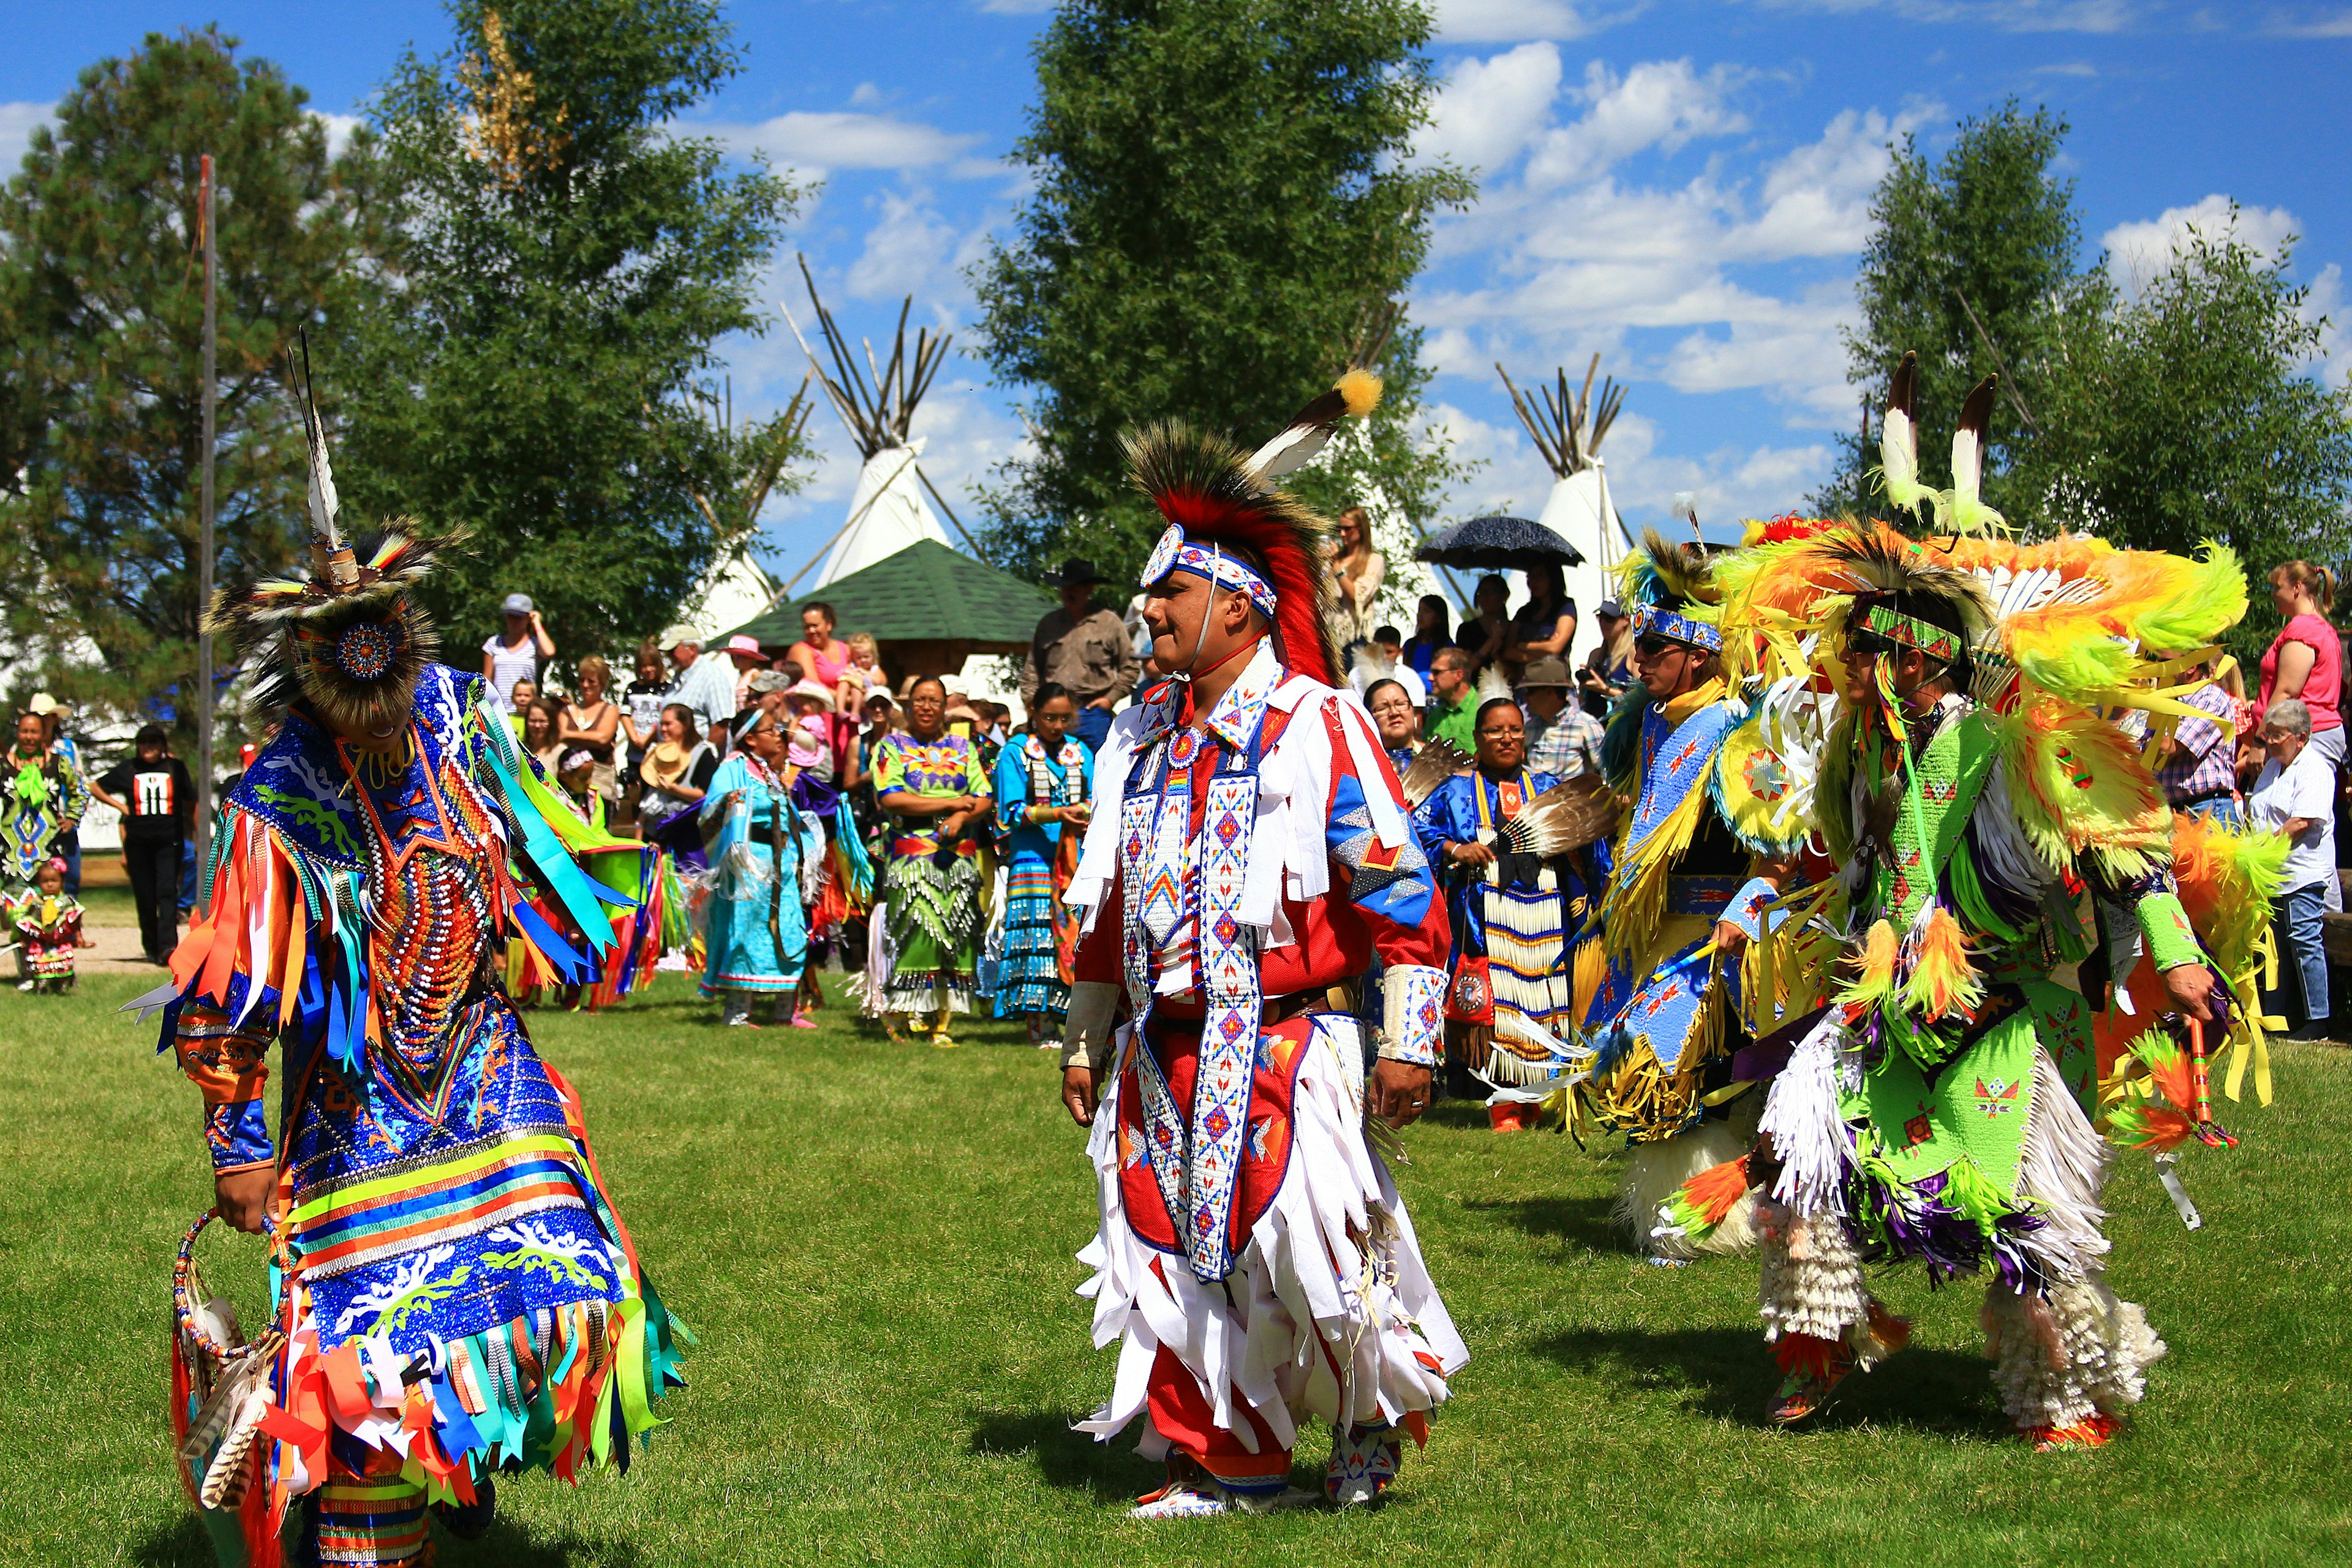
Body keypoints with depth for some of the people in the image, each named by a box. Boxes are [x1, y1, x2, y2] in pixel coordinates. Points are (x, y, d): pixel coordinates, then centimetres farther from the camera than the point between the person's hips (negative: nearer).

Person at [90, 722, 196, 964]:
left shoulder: (175, 768, 8)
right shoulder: (127, 769, 9)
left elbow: (191, 804, 13)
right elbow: (95, 788, 19)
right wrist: (121, 806, 9)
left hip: (169, 841, -2)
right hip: (138, 842, 2)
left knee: (167, 891, -16)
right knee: (145, 897, 3)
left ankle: (167, 944, -26)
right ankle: (151, 947, 16)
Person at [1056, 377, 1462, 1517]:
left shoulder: (1319, 726, -6)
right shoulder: (1140, 737, 13)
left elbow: (1401, 891, -8)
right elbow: (1106, 904, 21)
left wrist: (1410, 1042, -12)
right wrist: (1087, 1042, 20)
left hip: (1284, 1046, -6)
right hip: (1164, 1055, 6)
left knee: (1304, 1236, -14)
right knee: (1178, 1252, 5)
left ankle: (1375, 1406, 13)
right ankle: (1227, 1464, 18)